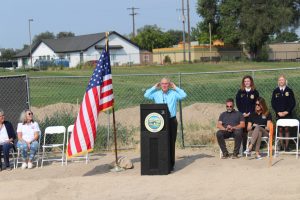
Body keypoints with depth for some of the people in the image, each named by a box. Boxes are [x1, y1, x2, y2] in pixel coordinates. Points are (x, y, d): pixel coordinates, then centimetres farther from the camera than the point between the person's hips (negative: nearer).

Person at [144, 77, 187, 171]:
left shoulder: (174, 93, 6)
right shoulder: (156, 94, 9)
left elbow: (184, 95, -7)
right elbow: (146, 95, -1)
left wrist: (175, 87, 0)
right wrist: (154, 87, 4)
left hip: (171, 120, -1)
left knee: (171, 143, 1)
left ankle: (171, 164, 8)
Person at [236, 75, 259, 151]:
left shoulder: (255, 92, 5)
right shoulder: (240, 92, 9)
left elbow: (256, 104, 0)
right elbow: (238, 103, 5)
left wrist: (250, 113, -9)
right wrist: (243, 113, -6)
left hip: (251, 114, -1)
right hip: (242, 115, 1)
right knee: (243, 131, -3)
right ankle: (244, 147, 0)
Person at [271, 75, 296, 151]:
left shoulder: (289, 91, 4)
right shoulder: (275, 91, 8)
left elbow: (293, 102, 2)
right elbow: (273, 103, 6)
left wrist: (287, 112, -8)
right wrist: (278, 112, -5)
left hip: (287, 114, -1)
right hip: (278, 114, 1)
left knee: (286, 129, -4)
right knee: (280, 130, -1)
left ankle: (287, 146, -1)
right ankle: (281, 145, 4)